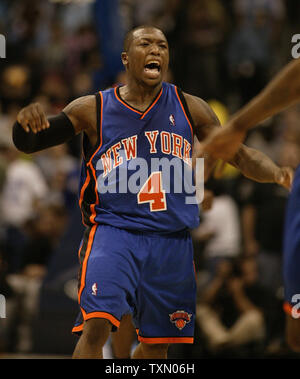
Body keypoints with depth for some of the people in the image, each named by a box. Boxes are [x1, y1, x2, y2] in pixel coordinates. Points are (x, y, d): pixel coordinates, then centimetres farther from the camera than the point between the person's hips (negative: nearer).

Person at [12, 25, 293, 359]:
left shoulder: (189, 109, 5)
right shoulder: (93, 109, -1)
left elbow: (239, 154, 9)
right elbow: (28, 144, 2)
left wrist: (276, 173, -11)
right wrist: (24, 123, -22)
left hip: (172, 241, 3)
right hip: (113, 229, -3)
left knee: (157, 344, 12)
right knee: (96, 325, -24)